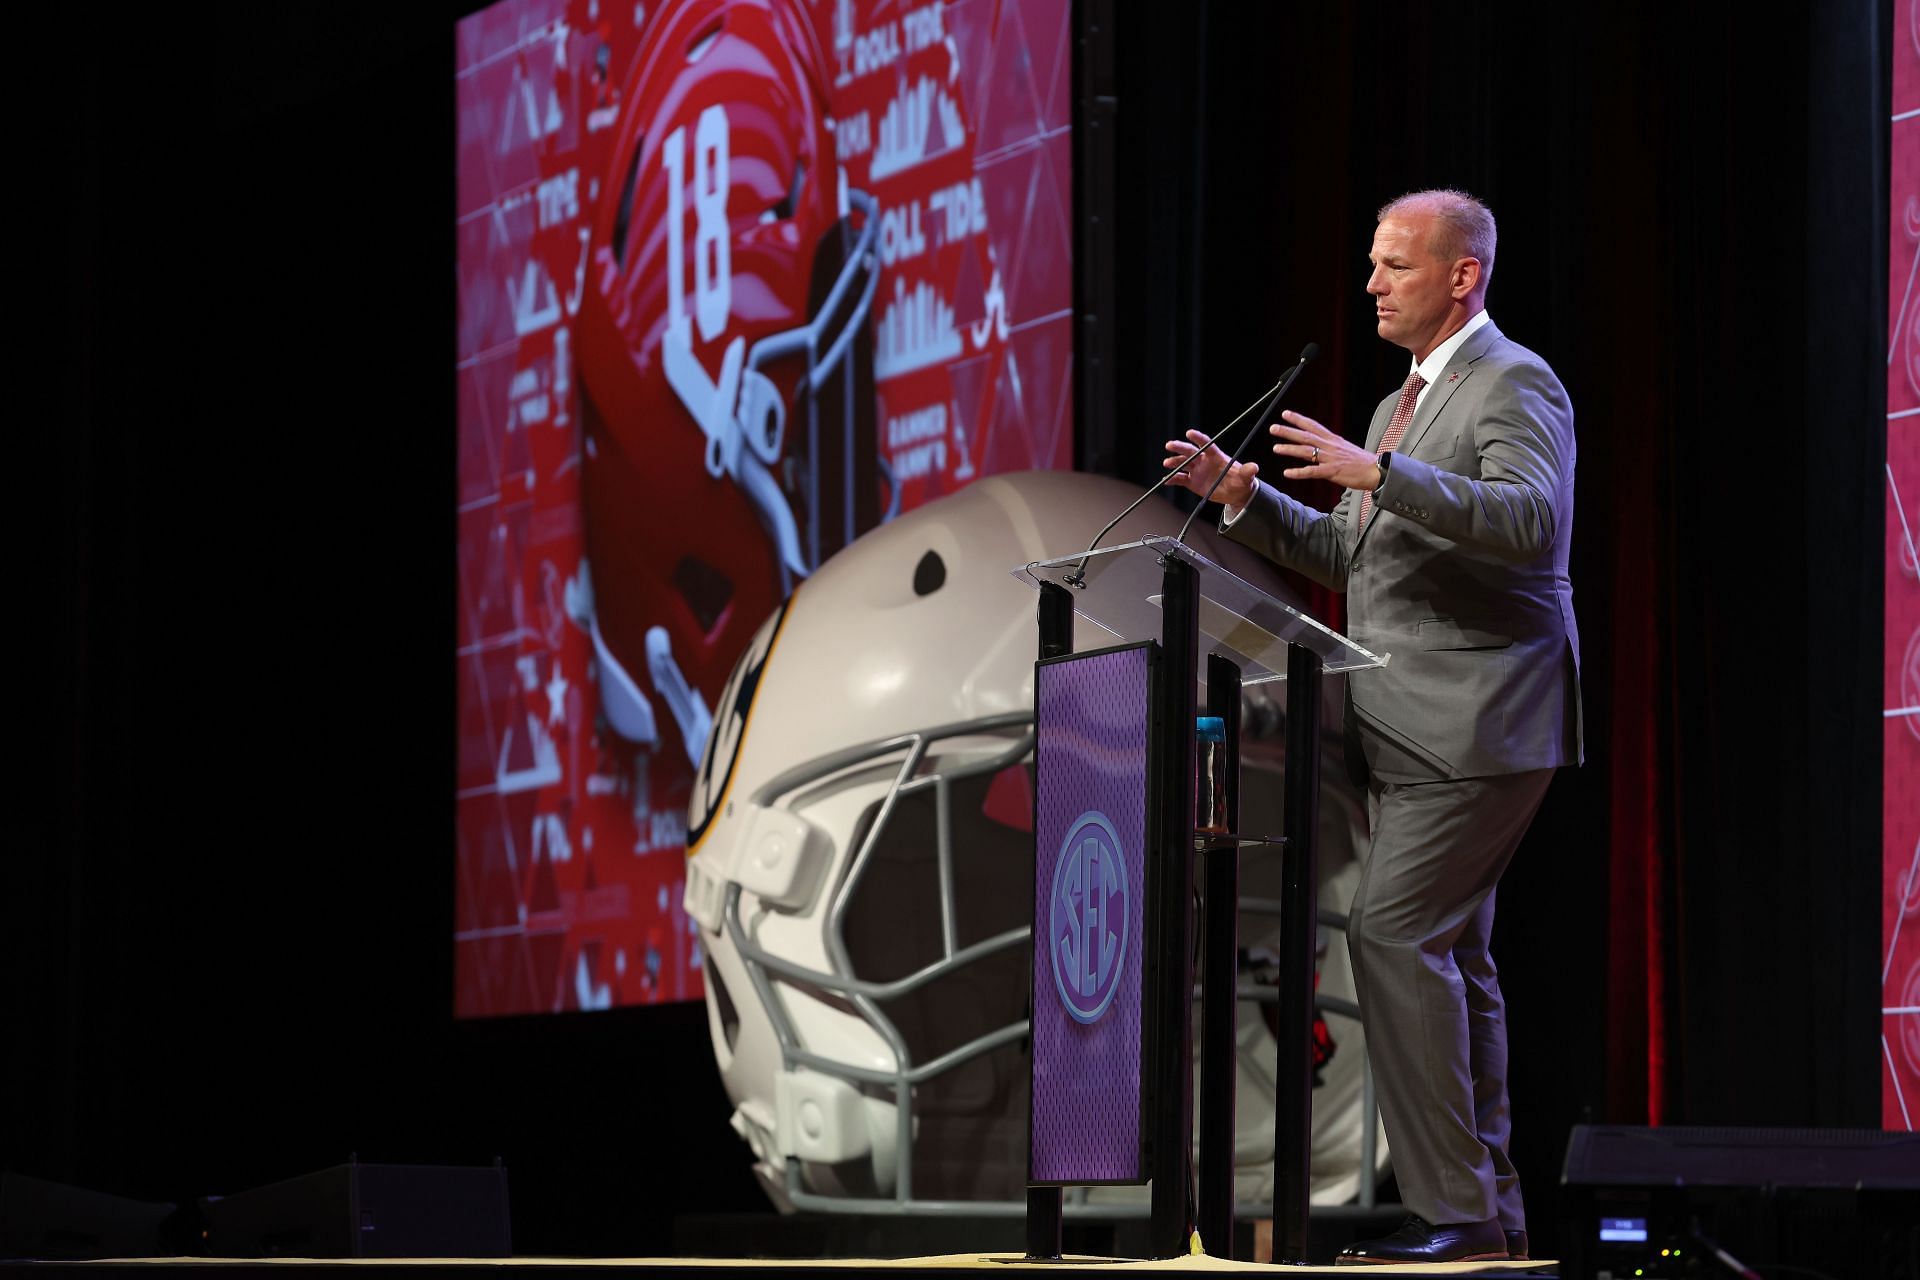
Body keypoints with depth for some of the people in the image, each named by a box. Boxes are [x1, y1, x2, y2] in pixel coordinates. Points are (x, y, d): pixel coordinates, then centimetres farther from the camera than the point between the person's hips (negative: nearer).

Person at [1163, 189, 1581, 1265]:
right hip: (1414, 731, 10)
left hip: (1479, 722, -10)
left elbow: (1530, 520, -27)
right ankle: (1489, 1207, 14)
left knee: (1394, 932, -17)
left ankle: (1457, 1206, -15)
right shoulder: (1405, 403, 21)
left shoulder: (1515, 386, -9)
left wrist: (1379, 473, -31)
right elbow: (1347, 556, 24)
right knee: (1445, 953, 10)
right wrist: (1245, 498, 11)